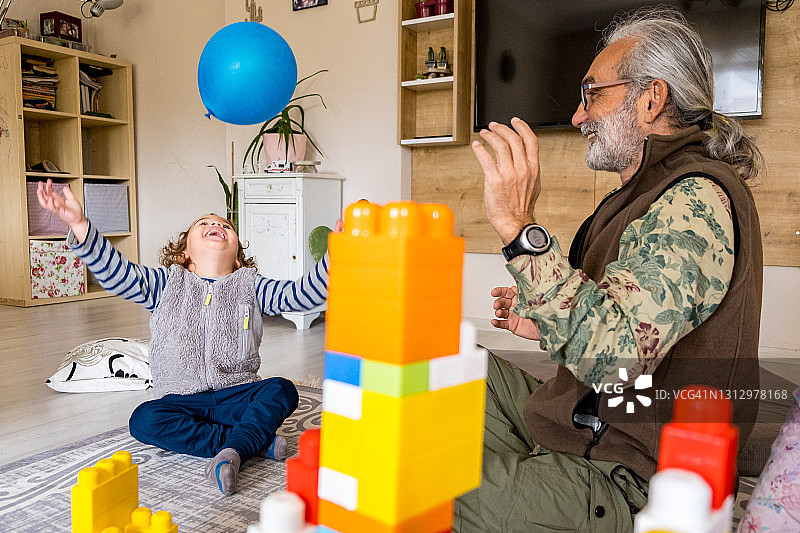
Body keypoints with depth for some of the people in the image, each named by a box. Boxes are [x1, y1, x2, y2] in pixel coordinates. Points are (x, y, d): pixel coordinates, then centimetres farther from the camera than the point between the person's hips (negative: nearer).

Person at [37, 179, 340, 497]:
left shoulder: (250, 286, 6)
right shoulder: (168, 283, 7)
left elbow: (301, 294, -6)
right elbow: (116, 272, -7)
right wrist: (79, 224, -21)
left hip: (237, 394, 0)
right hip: (180, 399, 1)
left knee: (282, 390, -25)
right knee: (143, 420, -28)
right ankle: (256, 441, -27)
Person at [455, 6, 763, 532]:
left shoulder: (696, 199, -21)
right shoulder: (656, 191, 13)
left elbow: (613, 355, -35)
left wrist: (520, 228, -36)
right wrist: (550, 326, 9)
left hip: (625, 483, -10)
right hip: (586, 426, 10)